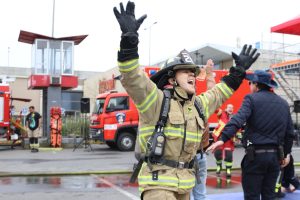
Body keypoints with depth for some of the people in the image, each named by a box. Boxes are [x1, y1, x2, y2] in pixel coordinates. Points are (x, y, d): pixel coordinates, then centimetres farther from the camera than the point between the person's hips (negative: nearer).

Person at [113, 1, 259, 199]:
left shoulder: (199, 105, 12)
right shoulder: (156, 100, -10)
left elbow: (219, 93, 30)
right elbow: (132, 77, -24)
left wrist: (239, 70, 31)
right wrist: (129, 38, -34)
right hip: (158, 182, -8)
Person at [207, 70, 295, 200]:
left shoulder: (252, 99, -6)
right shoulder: (283, 103, 12)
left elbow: (238, 120, -24)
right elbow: (289, 133, 15)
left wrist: (223, 139, -32)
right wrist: (285, 154, 25)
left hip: (256, 154, -6)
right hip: (275, 155, 6)